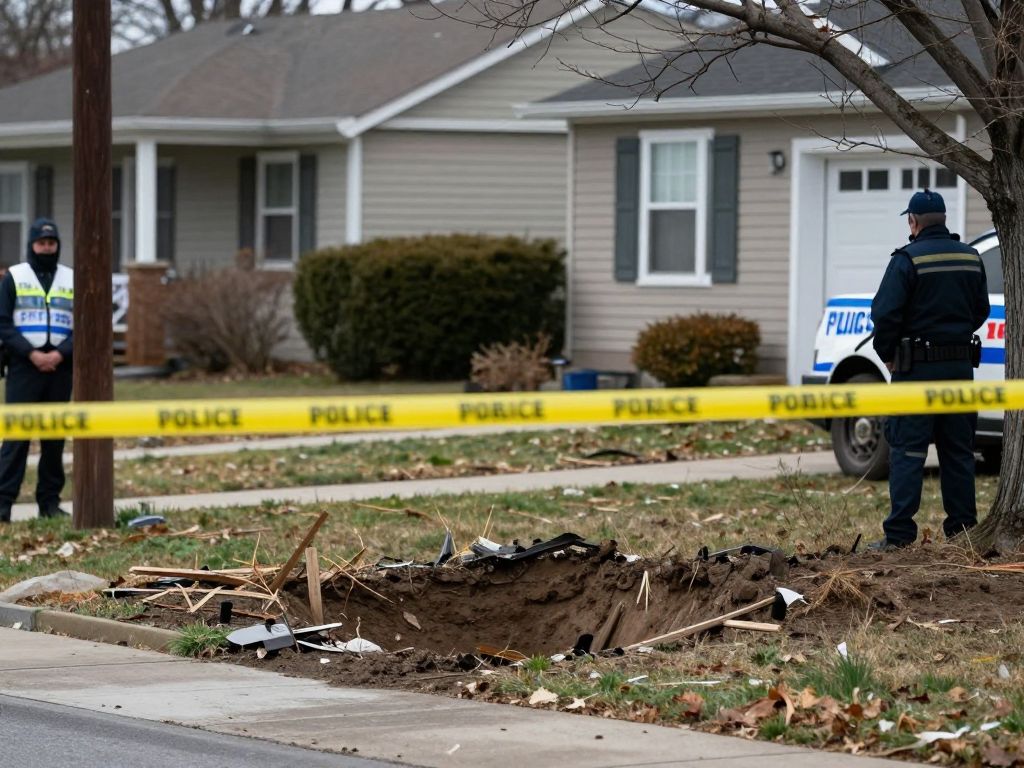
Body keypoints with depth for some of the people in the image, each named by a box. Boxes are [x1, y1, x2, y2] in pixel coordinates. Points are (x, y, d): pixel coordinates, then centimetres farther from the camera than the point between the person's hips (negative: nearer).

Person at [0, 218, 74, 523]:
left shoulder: (72, 280, 10)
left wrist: (60, 354, -10)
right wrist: (32, 354, -14)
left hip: (60, 368, 3)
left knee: (55, 437, 5)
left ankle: (50, 500, 10)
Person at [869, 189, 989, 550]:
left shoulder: (908, 259, -11)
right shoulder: (970, 258, 8)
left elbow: (885, 314, -14)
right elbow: (981, 310, 17)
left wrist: (887, 354, 0)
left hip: (918, 369, -5)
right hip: (961, 365, 5)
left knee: (907, 450, -5)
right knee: (958, 450, 11)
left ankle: (899, 532, -9)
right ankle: (962, 527, 12)